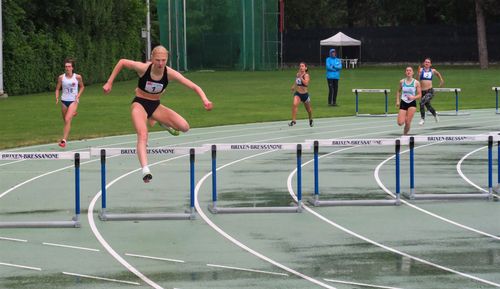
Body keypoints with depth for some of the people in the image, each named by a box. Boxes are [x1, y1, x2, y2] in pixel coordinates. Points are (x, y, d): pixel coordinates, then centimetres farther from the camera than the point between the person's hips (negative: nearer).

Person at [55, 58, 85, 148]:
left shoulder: (77, 77, -6)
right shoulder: (61, 77, -3)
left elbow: (82, 87, 10)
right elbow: (57, 89, 6)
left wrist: (78, 96, -4)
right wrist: (57, 97, -11)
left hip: (73, 101, -3)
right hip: (64, 101, 3)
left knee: (67, 120, -18)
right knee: (65, 120, 16)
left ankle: (64, 140, -22)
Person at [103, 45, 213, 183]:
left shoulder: (170, 73, -18)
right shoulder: (143, 68, -21)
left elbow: (194, 86, -20)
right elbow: (122, 62, -5)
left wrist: (205, 100, -37)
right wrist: (109, 83, -5)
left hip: (156, 106, 3)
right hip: (140, 104, -3)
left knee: (184, 127, -13)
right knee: (142, 135, -29)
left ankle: (162, 122, 18)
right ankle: (145, 169, -40)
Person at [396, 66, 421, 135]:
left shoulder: (416, 82, -4)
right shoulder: (402, 82, 2)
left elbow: (419, 95, -1)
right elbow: (398, 92, 17)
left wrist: (413, 97, -21)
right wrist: (397, 101, 6)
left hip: (412, 103, -2)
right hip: (403, 103, 2)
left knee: (408, 123, -11)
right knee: (400, 123, -9)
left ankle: (405, 135, 11)